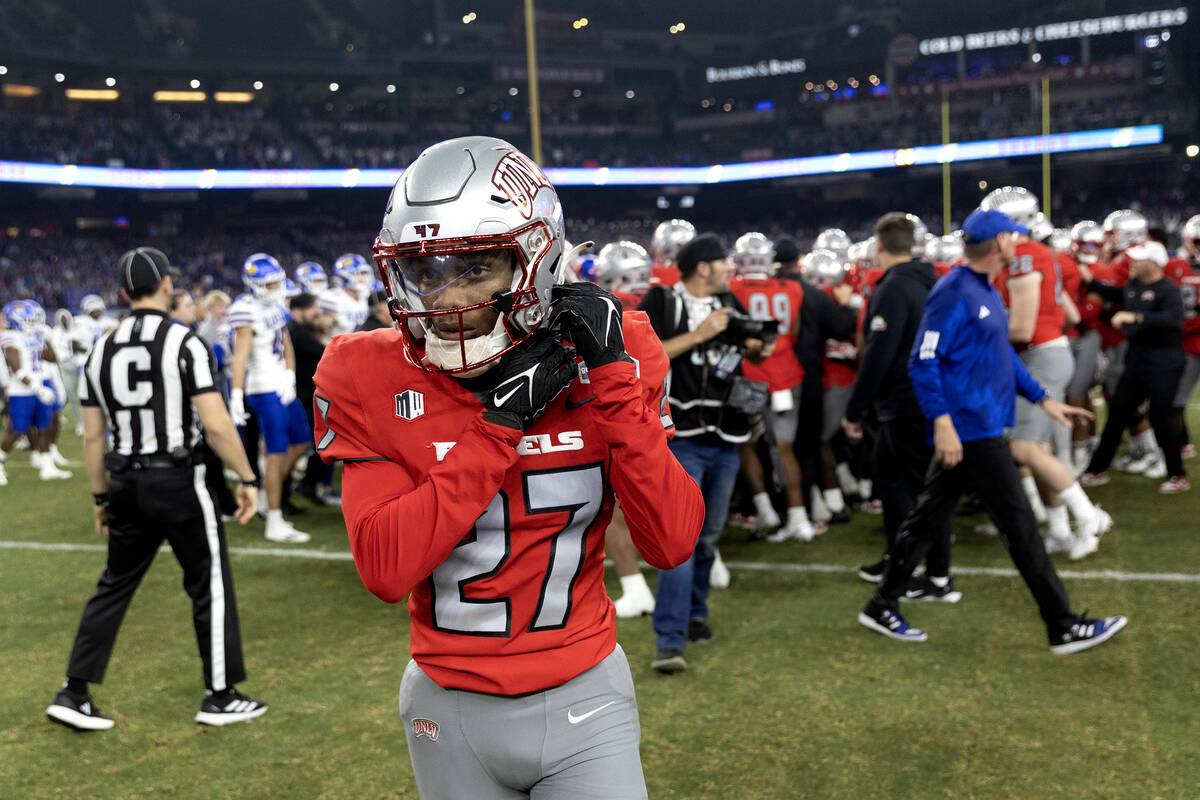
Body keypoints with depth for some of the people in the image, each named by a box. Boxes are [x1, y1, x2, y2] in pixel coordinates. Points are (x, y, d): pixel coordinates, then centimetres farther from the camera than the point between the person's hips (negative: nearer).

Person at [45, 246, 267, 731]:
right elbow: (216, 424, -17)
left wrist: (102, 497, 19)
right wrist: (247, 479, -8)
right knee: (210, 585, 8)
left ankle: (73, 694, 21)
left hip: (126, 483, 6)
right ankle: (220, 696, 16)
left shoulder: (102, 349, 6)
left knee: (115, 585, 18)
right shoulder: (184, 343, -12)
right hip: (178, 481, -5)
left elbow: (92, 437, 9)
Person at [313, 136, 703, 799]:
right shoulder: (371, 380, -9)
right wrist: (498, 422, -23)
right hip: (450, 711, 1)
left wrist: (612, 383, -20)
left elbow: (672, 542, -14)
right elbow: (385, 570, -19)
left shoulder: (601, 355, -7)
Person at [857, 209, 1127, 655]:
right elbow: (923, 362, -19)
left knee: (928, 519, 13)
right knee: (1019, 525, -1)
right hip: (969, 430, -10)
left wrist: (1042, 398, 22)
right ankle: (1063, 627, 11)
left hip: (982, 429, 10)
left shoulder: (986, 292, 14)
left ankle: (882, 607, 21)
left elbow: (1003, 355, 24)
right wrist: (943, 422, -25)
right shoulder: (954, 293, -15)